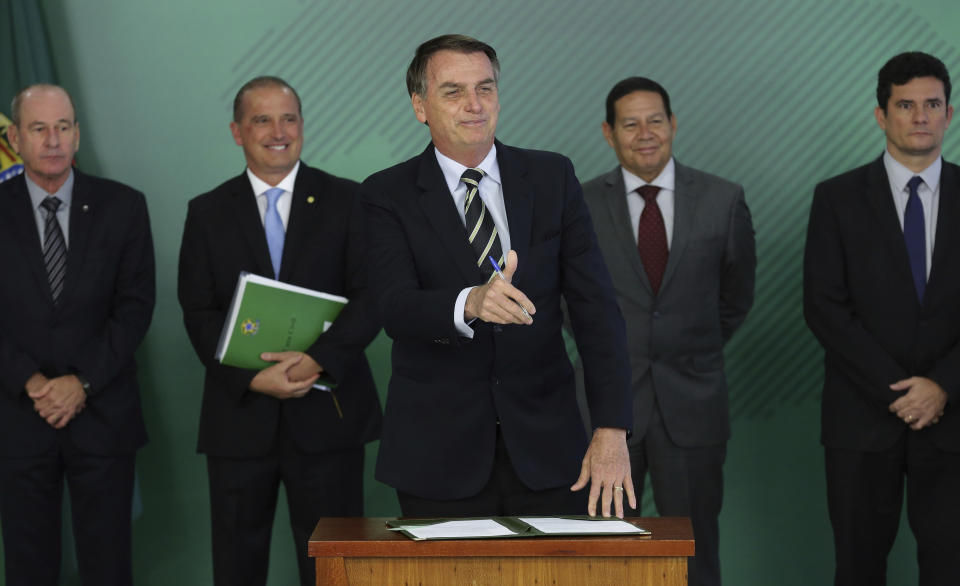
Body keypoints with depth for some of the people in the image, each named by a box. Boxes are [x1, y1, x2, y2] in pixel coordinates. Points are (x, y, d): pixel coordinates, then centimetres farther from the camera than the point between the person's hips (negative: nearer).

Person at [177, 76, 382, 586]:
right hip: (240, 414, 1)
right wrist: (252, 377, -14)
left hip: (327, 413, -1)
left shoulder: (345, 201, 5)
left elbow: (371, 295, -3)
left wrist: (319, 358, -18)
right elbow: (199, 312, 2)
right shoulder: (207, 213, 8)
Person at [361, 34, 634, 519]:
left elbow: (595, 306, -1)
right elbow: (395, 308, -17)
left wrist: (611, 428, -10)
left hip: (545, 445, 2)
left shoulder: (552, 178, 4)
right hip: (439, 455, -2)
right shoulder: (388, 194, -2)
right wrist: (470, 302, -38)